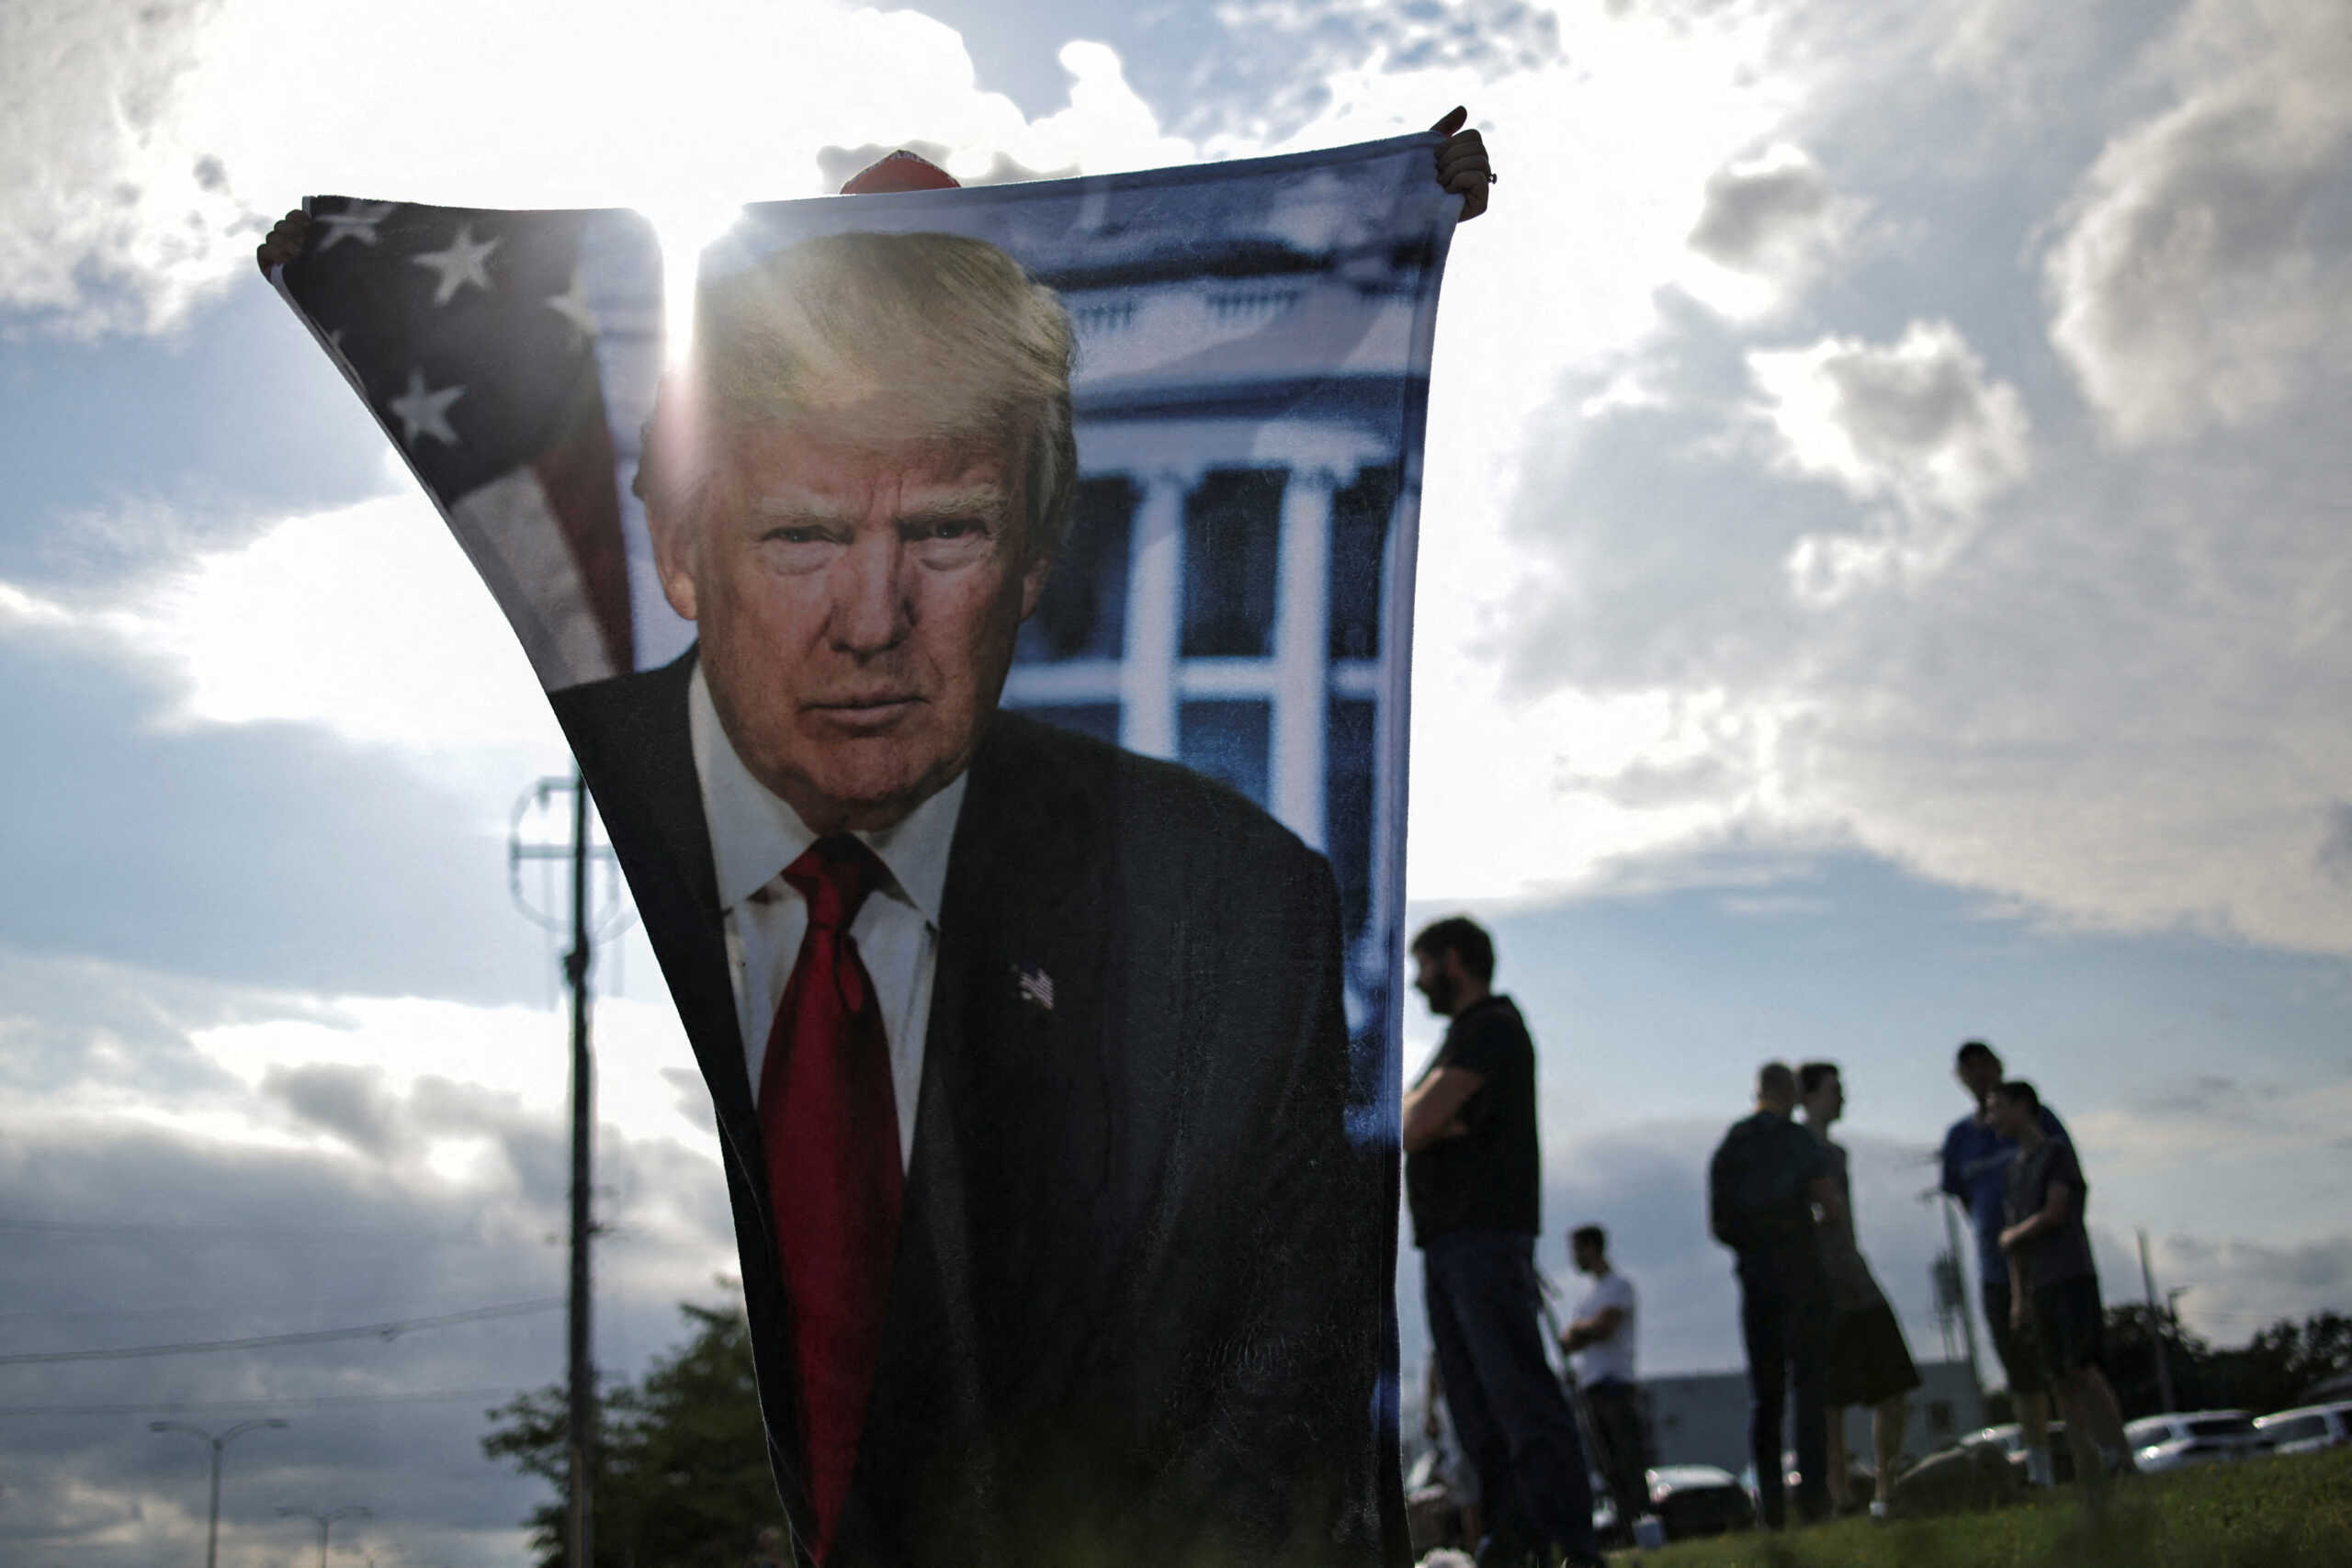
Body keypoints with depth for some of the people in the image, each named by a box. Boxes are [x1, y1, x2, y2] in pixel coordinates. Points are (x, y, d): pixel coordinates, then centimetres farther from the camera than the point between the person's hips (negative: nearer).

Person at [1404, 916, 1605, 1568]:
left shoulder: (1491, 1027, -6)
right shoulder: (1463, 1035, 25)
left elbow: (1415, 1126, -15)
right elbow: (1410, 1130, 15)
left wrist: (1411, 1108, 5)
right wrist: (1441, 1122, -5)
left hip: (1485, 1238, -10)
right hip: (1447, 1242, 10)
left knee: (1520, 1397, -16)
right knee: (1477, 1410, 8)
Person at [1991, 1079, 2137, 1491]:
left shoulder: (2058, 1151, 0)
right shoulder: (2016, 1168, 21)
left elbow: (2054, 1214, -10)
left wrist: (2011, 1237, 6)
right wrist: (2018, 1299, 12)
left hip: (2072, 1276, -7)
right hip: (2039, 1286, 7)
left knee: (2083, 1368, -18)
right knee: (2061, 1379, 0)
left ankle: (2121, 1459, -22)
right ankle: (2089, 1474, -2)